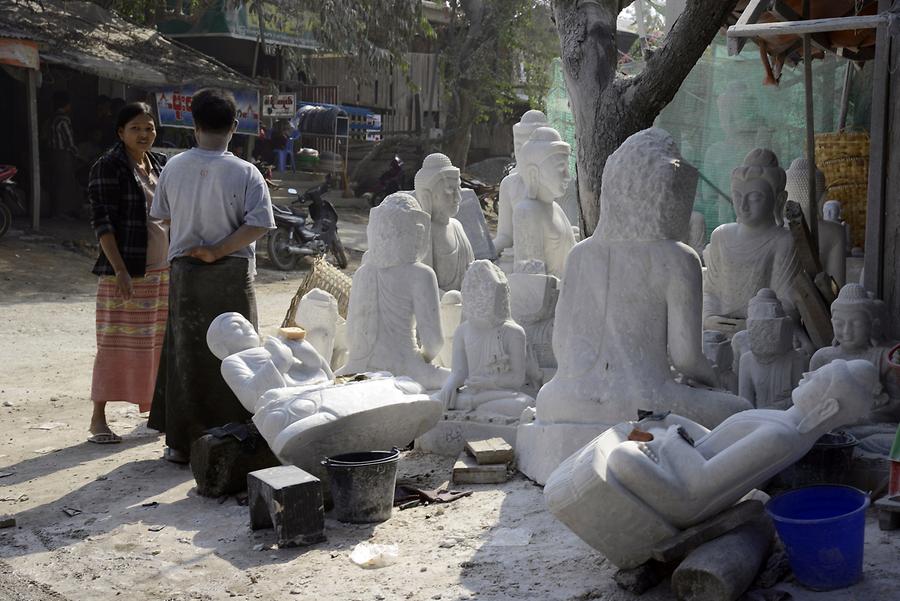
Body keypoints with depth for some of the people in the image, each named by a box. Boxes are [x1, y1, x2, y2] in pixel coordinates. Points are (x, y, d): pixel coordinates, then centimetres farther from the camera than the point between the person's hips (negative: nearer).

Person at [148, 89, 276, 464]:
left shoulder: (174, 168, -1)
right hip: (232, 275, -2)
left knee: (185, 354, 11)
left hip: (186, 273, 2)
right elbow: (259, 224, -17)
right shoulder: (245, 173, -9)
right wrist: (218, 251, -11)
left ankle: (182, 443, 15)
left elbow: (161, 215, 11)